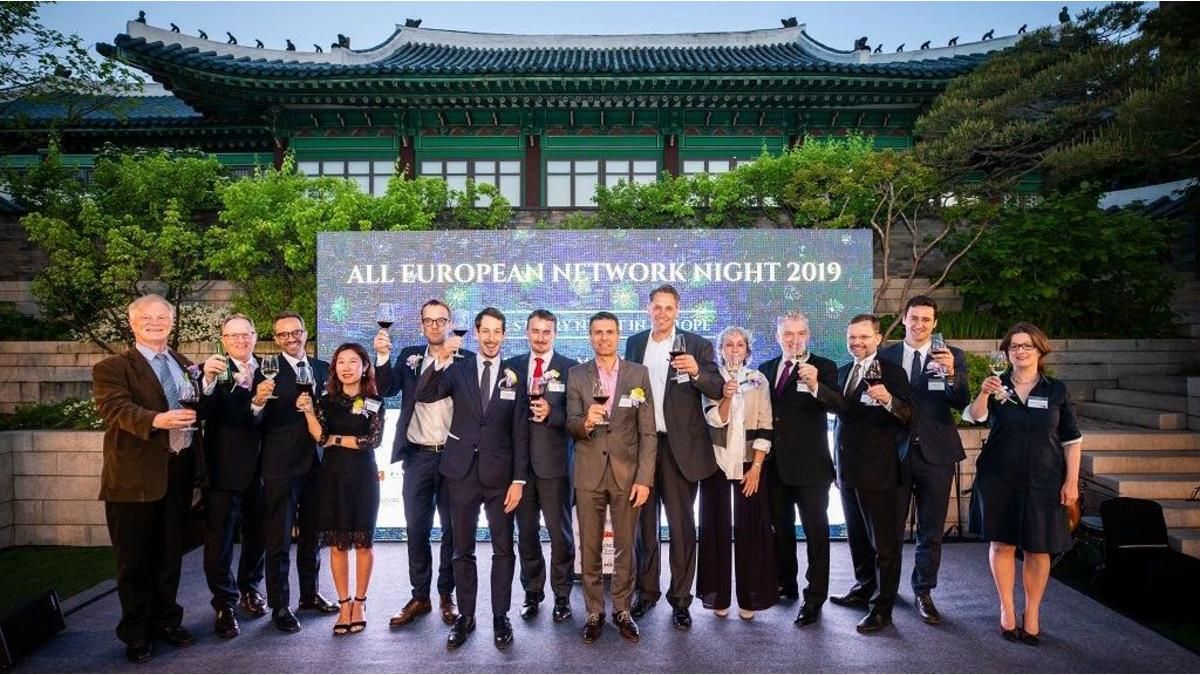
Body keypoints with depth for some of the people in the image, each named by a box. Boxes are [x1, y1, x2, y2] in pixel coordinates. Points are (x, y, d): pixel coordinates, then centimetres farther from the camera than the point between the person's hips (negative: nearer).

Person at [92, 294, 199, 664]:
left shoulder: (185, 366, 16)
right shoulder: (112, 367, -3)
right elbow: (116, 407, -20)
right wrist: (156, 420, -38)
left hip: (178, 471, 5)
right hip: (136, 475, -5)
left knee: (170, 553, 15)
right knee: (135, 558, 6)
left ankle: (166, 621, 31)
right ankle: (136, 633, 21)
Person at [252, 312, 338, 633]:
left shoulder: (323, 368, 8)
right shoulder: (268, 371, -7)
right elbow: (256, 424, -13)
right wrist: (258, 401, -32)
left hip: (316, 464, 5)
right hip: (281, 466, -5)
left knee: (312, 535, 17)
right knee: (279, 540, 4)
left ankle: (310, 594, 31)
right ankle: (279, 606, 15)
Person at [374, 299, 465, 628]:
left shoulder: (467, 359, -1)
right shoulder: (409, 356, 9)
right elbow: (387, 389, -2)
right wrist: (382, 356, -15)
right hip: (417, 456, 2)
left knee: (452, 528, 9)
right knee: (417, 528, 9)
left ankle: (447, 594, 24)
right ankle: (419, 596, 22)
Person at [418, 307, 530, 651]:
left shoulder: (514, 378, 1)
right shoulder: (458, 370, 2)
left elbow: (520, 434, 0)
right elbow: (424, 395, -14)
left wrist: (519, 480, -4)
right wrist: (441, 360, -29)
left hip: (500, 475, 0)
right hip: (462, 472, 1)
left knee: (503, 549, 8)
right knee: (463, 549, 11)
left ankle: (501, 617, 22)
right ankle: (465, 616, 25)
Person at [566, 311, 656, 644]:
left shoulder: (638, 374, 1)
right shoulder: (576, 375, 3)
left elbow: (648, 432, -2)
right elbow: (571, 426, -2)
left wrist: (644, 478, -7)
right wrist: (585, 421, -25)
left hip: (627, 473, 0)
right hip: (589, 474, 1)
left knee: (625, 548, 10)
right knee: (589, 549, 9)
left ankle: (622, 610, 25)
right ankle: (594, 612, 24)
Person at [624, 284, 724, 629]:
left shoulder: (697, 345, -3)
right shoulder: (634, 343, 8)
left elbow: (718, 391, -10)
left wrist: (696, 372, -29)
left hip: (681, 446, -3)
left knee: (682, 524, 4)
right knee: (644, 521, 14)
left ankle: (680, 598, 16)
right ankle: (646, 591, 28)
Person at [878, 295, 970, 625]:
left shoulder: (953, 356, 0)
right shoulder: (885, 356, 2)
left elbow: (962, 403, -14)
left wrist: (951, 374, -29)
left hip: (935, 453, 0)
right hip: (896, 450, 1)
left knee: (931, 531, 10)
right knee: (890, 526, 13)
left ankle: (924, 592, 26)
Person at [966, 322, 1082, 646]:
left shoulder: (1056, 389, 1)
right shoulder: (997, 386, 1)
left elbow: (1072, 439, 3)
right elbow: (974, 417, -16)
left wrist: (1072, 481, -3)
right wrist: (983, 394, -35)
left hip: (1043, 481, 0)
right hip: (998, 479, 0)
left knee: (1038, 549, 4)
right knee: (1001, 543, 7)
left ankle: (1032, 614, 18)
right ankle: (1007, 609, 19)